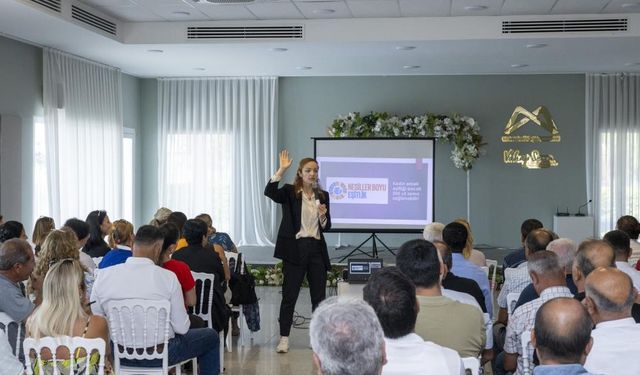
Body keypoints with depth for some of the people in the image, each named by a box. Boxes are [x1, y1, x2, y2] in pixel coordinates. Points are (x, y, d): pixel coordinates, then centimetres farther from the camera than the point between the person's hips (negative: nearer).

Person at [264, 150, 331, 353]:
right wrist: (282, 169, -27)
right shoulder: (290, 192, -1)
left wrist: (323, 215, -9)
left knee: (319, 296, 8)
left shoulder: (322, 196, 11)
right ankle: (284, 338, 6)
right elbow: (269, 191, -21)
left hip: (317, 249, 4)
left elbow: (326, 227, 13)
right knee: (289, 295, -1)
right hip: (295, 249, -4)